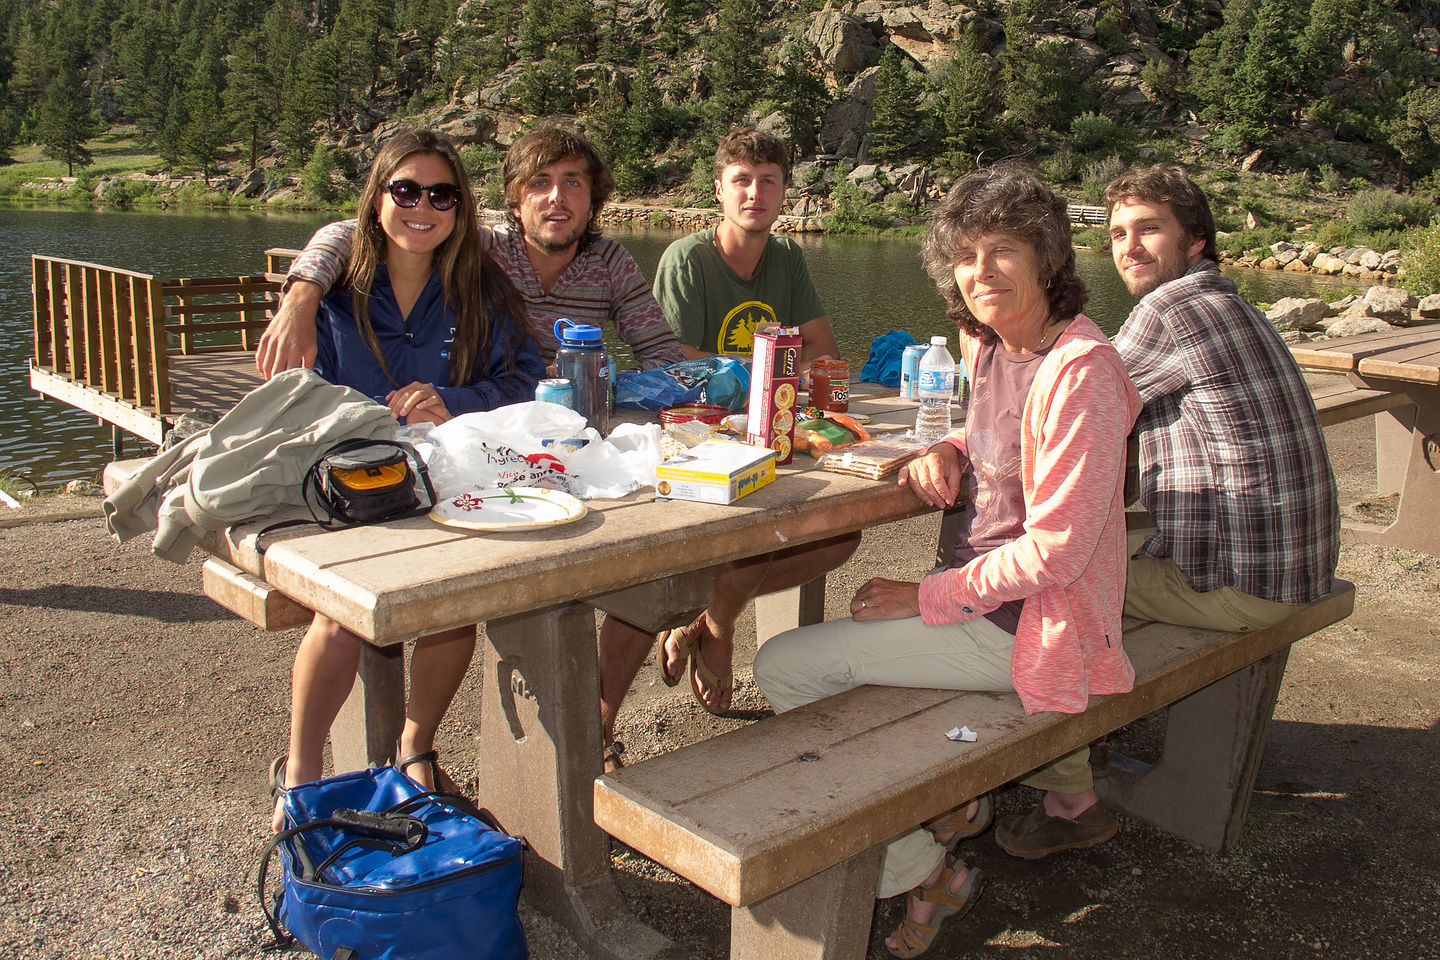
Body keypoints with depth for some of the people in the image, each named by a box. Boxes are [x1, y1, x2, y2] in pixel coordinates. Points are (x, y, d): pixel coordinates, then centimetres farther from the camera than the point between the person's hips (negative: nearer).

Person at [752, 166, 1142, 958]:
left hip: (1020, 622, -9)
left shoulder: (1080, 373, -23)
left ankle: (923, 874, 7)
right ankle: (947, 806, 28)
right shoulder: (989, 344, 4)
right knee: (831, 645, 23)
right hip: (988, 589, 10)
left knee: (785, 668, -9)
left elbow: (1055, 548, -23)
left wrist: (926, 597, -17)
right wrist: (947, 451, 1)